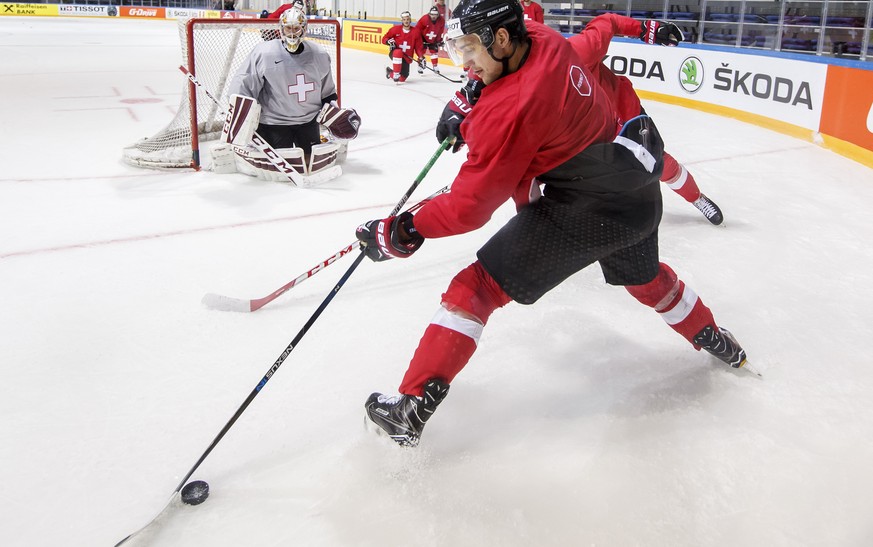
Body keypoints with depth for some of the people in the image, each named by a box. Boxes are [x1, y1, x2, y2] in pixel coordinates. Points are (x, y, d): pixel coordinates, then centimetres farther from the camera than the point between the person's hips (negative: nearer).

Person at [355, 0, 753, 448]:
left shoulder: (511, 110, -23)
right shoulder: (546, 40, -1)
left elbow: (471, 205, -21)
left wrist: (402, 232, -15)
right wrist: (466, 105, 11)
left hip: (578, 212, -9)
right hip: (637, 191, 9)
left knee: (477, 287, -5)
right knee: (645, 277, 36)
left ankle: (413, 407, -6)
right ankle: (713, 340, 59)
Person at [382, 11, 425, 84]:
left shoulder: (415, 32, -4)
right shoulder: (396, 29, -8)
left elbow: (419, 46, 1)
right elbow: (384, 38, -1)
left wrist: (421, 57, -12)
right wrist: (389, 41, -23)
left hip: (406, 58, 3)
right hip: (394, 53, -3)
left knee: (402, 78, -2)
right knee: (398, 52, -41)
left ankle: (390, 72, 32)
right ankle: (396, 75, -31)